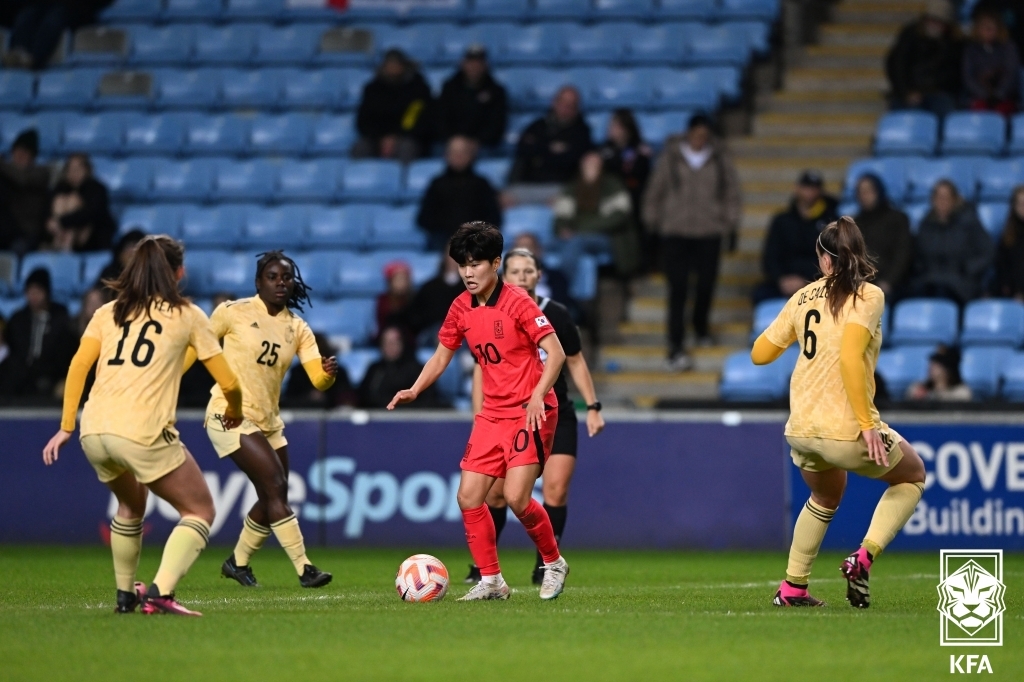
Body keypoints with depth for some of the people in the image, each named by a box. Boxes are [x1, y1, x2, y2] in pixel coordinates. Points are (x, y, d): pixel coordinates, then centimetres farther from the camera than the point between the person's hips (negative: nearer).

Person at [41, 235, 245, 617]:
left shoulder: (109, 312, 18)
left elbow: (78, 366, 5)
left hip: (94, 430, 5)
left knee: (131, 503, 32)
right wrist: (234, 412, 31)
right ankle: (160, 591, -13)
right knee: (200, 511, 7)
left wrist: (66, 427, 6)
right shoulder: (186, 315, 10)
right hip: (144, 433, -5)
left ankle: (125, 594, 34)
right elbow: (228, 383, 10)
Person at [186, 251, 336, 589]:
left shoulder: (297, 328, 4)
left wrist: (329, 373, -29)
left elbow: (318, 380, -7)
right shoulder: (234, 313, -7)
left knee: (272, 500, 11)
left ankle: (238, 562, 33)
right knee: (276, 487, -17)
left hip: (268, 420, 6)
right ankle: (304, 569, -19)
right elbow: (195, 347, 4)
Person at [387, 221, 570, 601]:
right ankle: (491, 581, 9)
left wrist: (537, 395, -31)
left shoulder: (517, 302, -14)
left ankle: (554, 564, 7)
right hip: (492, 414, 7)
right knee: (468, 496, -2)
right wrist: (414, 391, -2)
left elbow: (555, 352, -18)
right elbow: (441, 357, 15)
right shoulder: (461, 309, 5)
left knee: (516, 497, -17)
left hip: (530, 412, -7)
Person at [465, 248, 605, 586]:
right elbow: (482, 369, 5)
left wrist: (593, 407, -1)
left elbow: (576, 362, 5)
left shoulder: (557, 315, -5)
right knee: (495, 492, -4)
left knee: (556, 489, -12)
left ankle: (545, 566, -1)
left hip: (557, 417, 0)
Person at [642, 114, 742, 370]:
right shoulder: (670, 157, 1)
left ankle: (701, 327, 37)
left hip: (709, 233, 2)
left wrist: (732, 224, 6)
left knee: (706, 285, 7)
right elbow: (654, 192, 7)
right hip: (675, 232, -2)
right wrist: (651, 222, 7)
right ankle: (676, 347, -11)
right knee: (678, 288, -10)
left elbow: (732, 195, 10)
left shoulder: (721, 160, 5)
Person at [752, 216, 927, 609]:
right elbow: (849, 356, -21)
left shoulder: (803, 297, 8)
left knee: (825, 497, 34)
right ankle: (864, 557, 0)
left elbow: (760, 353, 13)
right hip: (847, 430, -6)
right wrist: (867, 423, -20)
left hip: (801, 431, 6)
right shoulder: (867, 295, -7)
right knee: (912, 475, 21)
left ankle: (793, 587, 30)